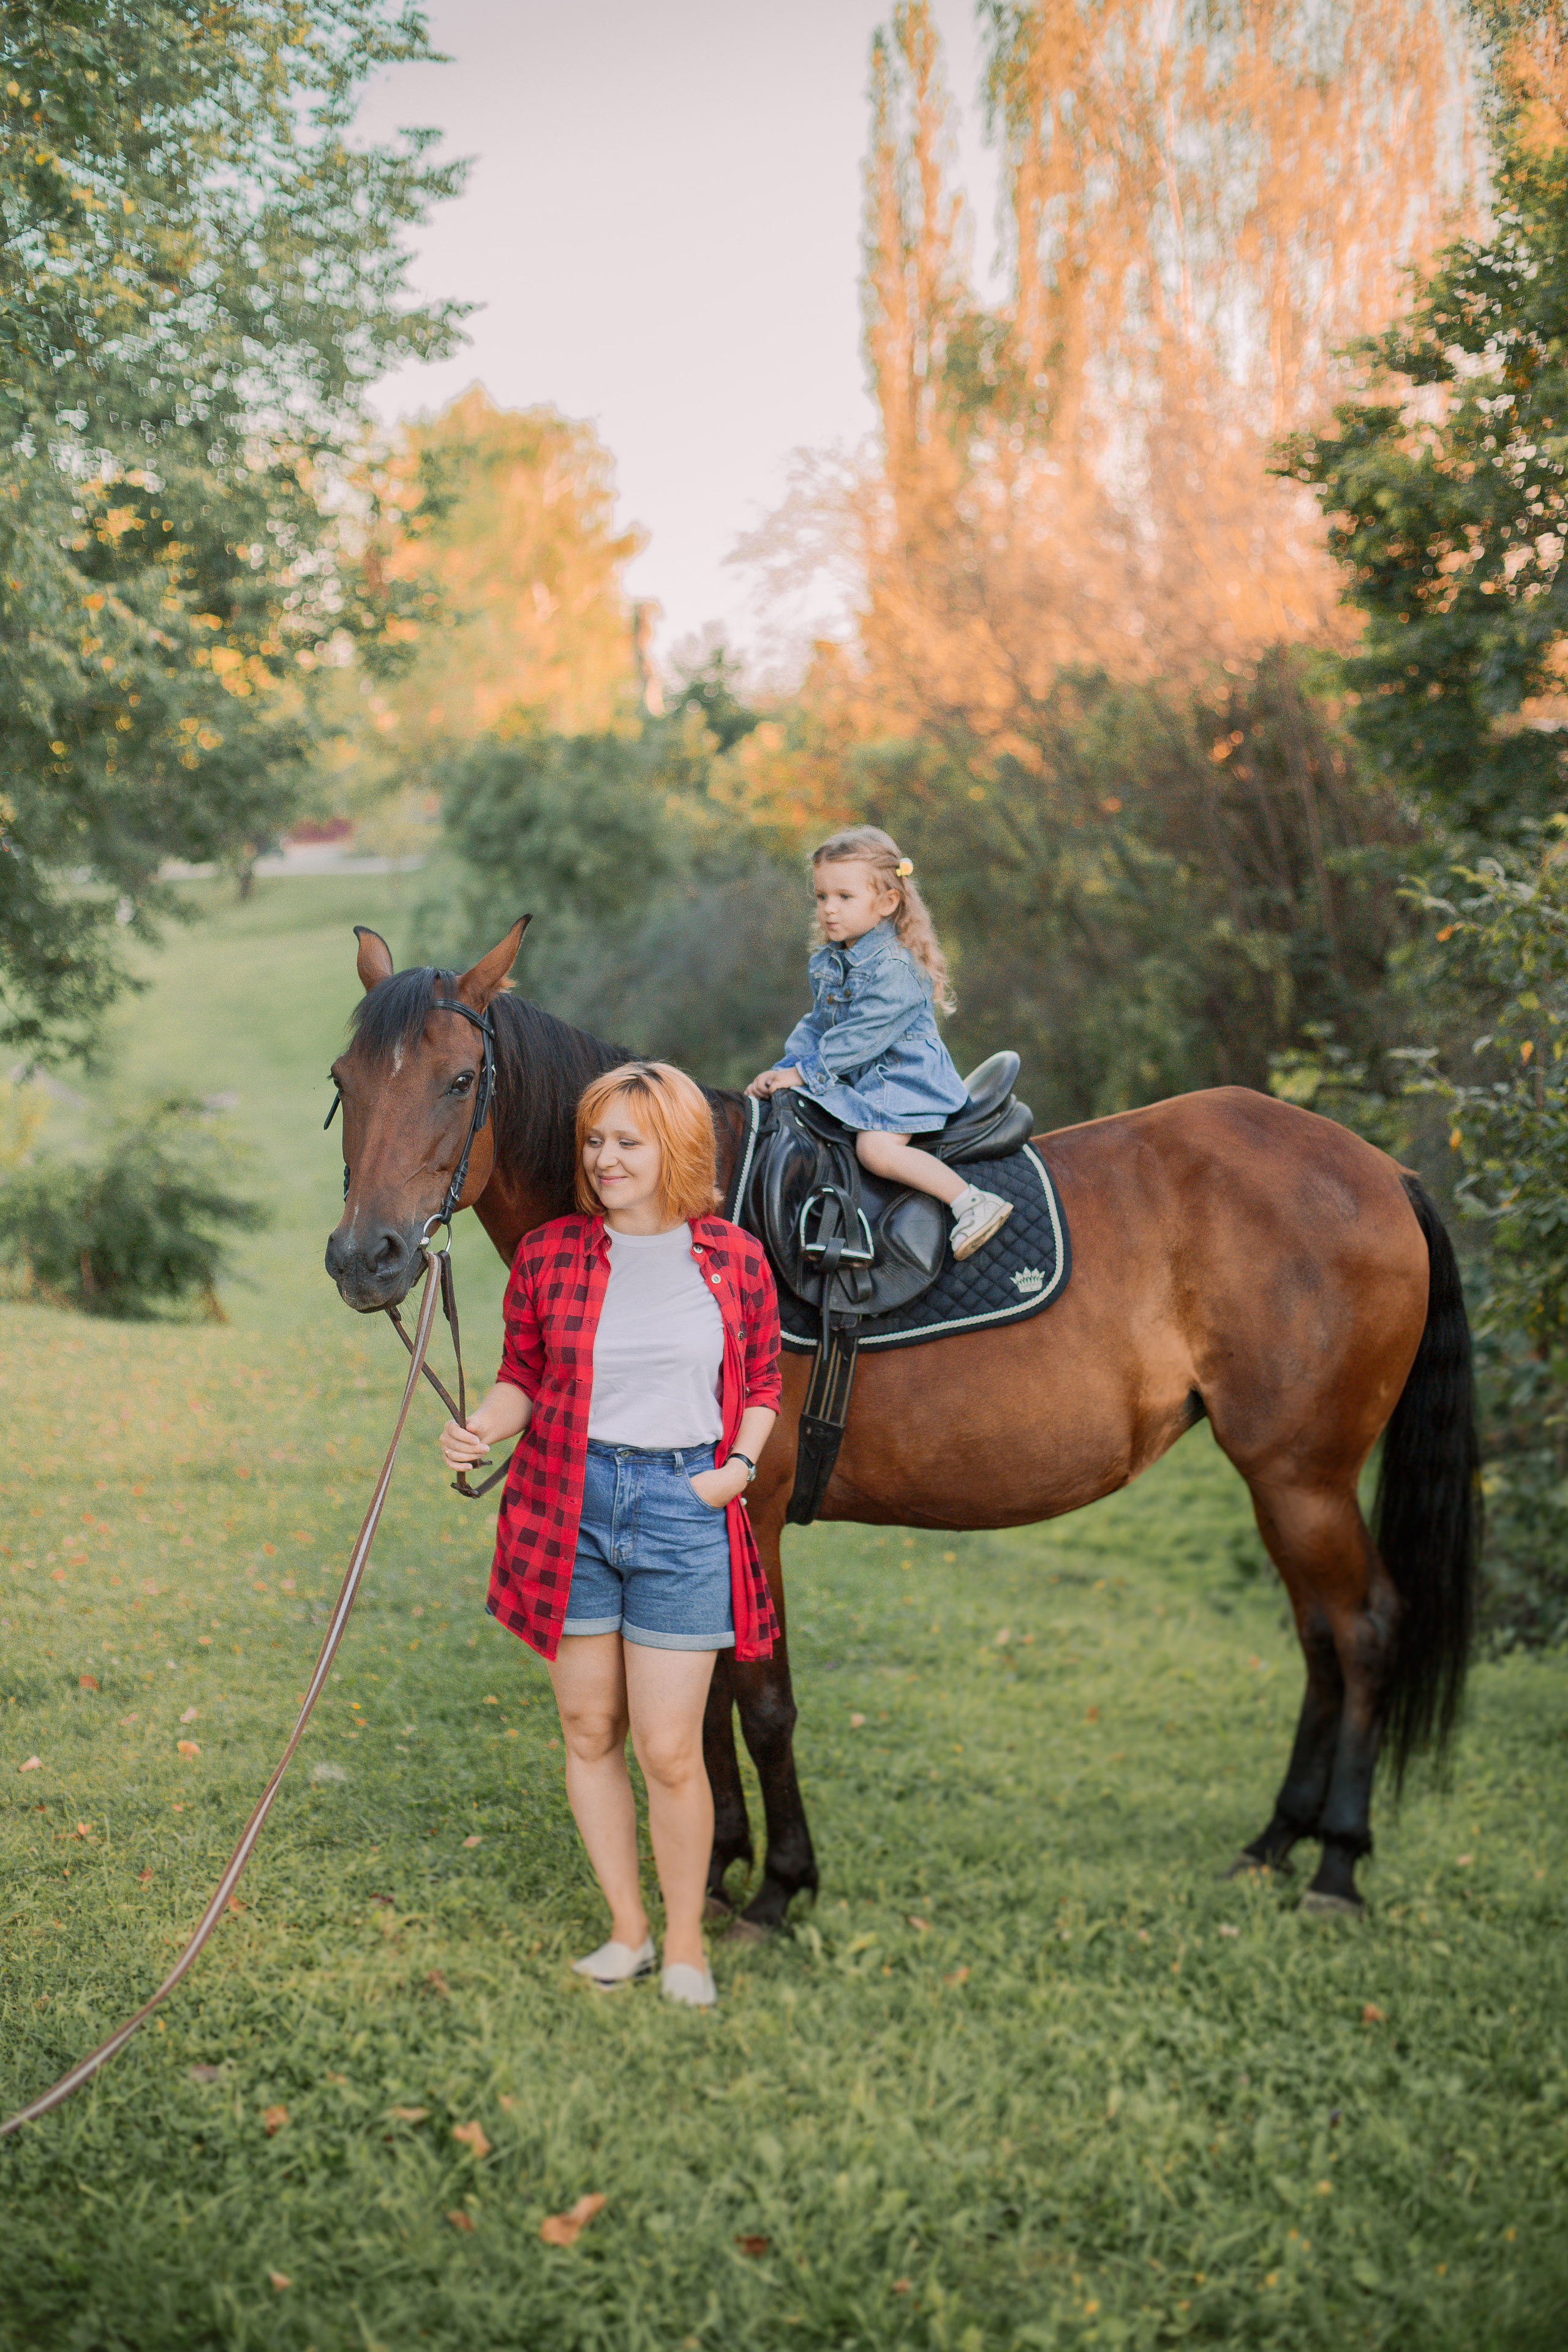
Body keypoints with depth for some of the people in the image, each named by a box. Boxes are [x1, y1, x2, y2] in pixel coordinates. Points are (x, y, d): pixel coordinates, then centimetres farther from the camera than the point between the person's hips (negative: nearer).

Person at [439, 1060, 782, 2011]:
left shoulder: (735, 1260, 0)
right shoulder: (548, 1253, 1)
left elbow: (764, 1383, 10)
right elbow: (525, 1373, 9)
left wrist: (741, 1464, -7)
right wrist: (483, 1427, -11)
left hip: (685, 1506, -2)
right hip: (569, 1503, 2)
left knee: (670, 1752, -1)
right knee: (590, 1733, 10)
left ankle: (686, 1943, 19)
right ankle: (627, 1929, 27)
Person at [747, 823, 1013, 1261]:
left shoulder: (894, 968, -21)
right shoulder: (827, 962, 7)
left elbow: (860, 1038, -23)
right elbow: (817, 1025, 13)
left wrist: (803, 1073, -19)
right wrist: (786, 1068, -2)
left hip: (900, 1078, -10)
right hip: (855, 1080, 10)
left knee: (876, 1149, -29)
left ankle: (972, 1203, -25)